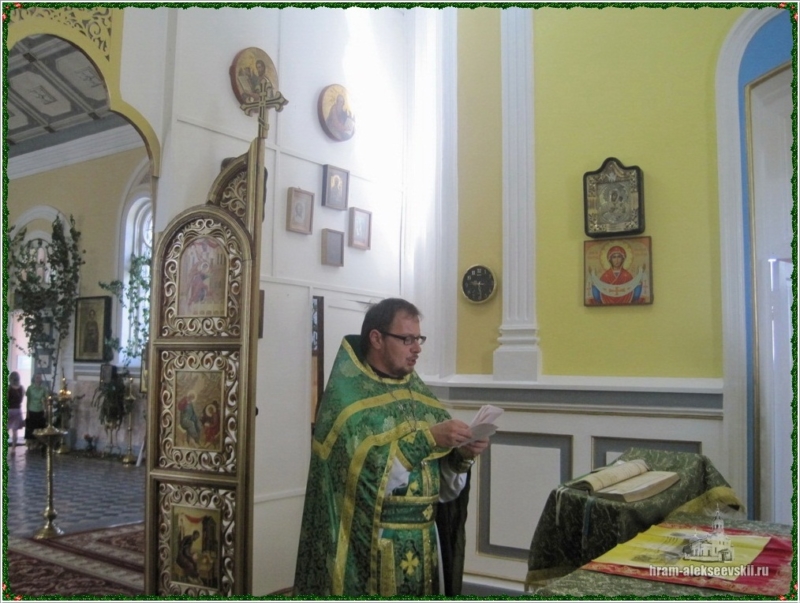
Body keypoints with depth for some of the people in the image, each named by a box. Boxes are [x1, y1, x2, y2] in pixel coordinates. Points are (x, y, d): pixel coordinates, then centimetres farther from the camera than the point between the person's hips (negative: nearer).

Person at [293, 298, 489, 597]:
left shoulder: (419, 392, 7)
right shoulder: (345, 394, -10)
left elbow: (443, 484, 7)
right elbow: (366, 471, -23)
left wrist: (461, 455, -12)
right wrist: (426, 439, -25)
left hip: (423, 543, 6)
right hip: (367, 546, -6)